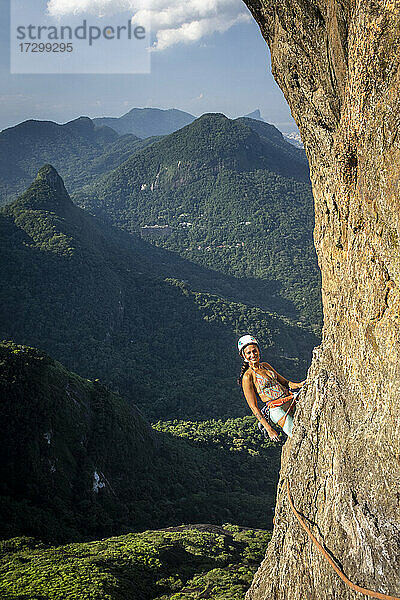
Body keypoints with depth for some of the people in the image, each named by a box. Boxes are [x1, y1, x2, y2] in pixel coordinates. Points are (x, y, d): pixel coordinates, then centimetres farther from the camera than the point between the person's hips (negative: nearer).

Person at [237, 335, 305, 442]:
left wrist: (299, 385, -2)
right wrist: (269, 430, -12)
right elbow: (254, 407, -8)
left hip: (291, 400, 7)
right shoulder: (248, 377, -5)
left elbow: (285, 382, 21)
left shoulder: (266, 366, 16)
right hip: (277, 409, -7)